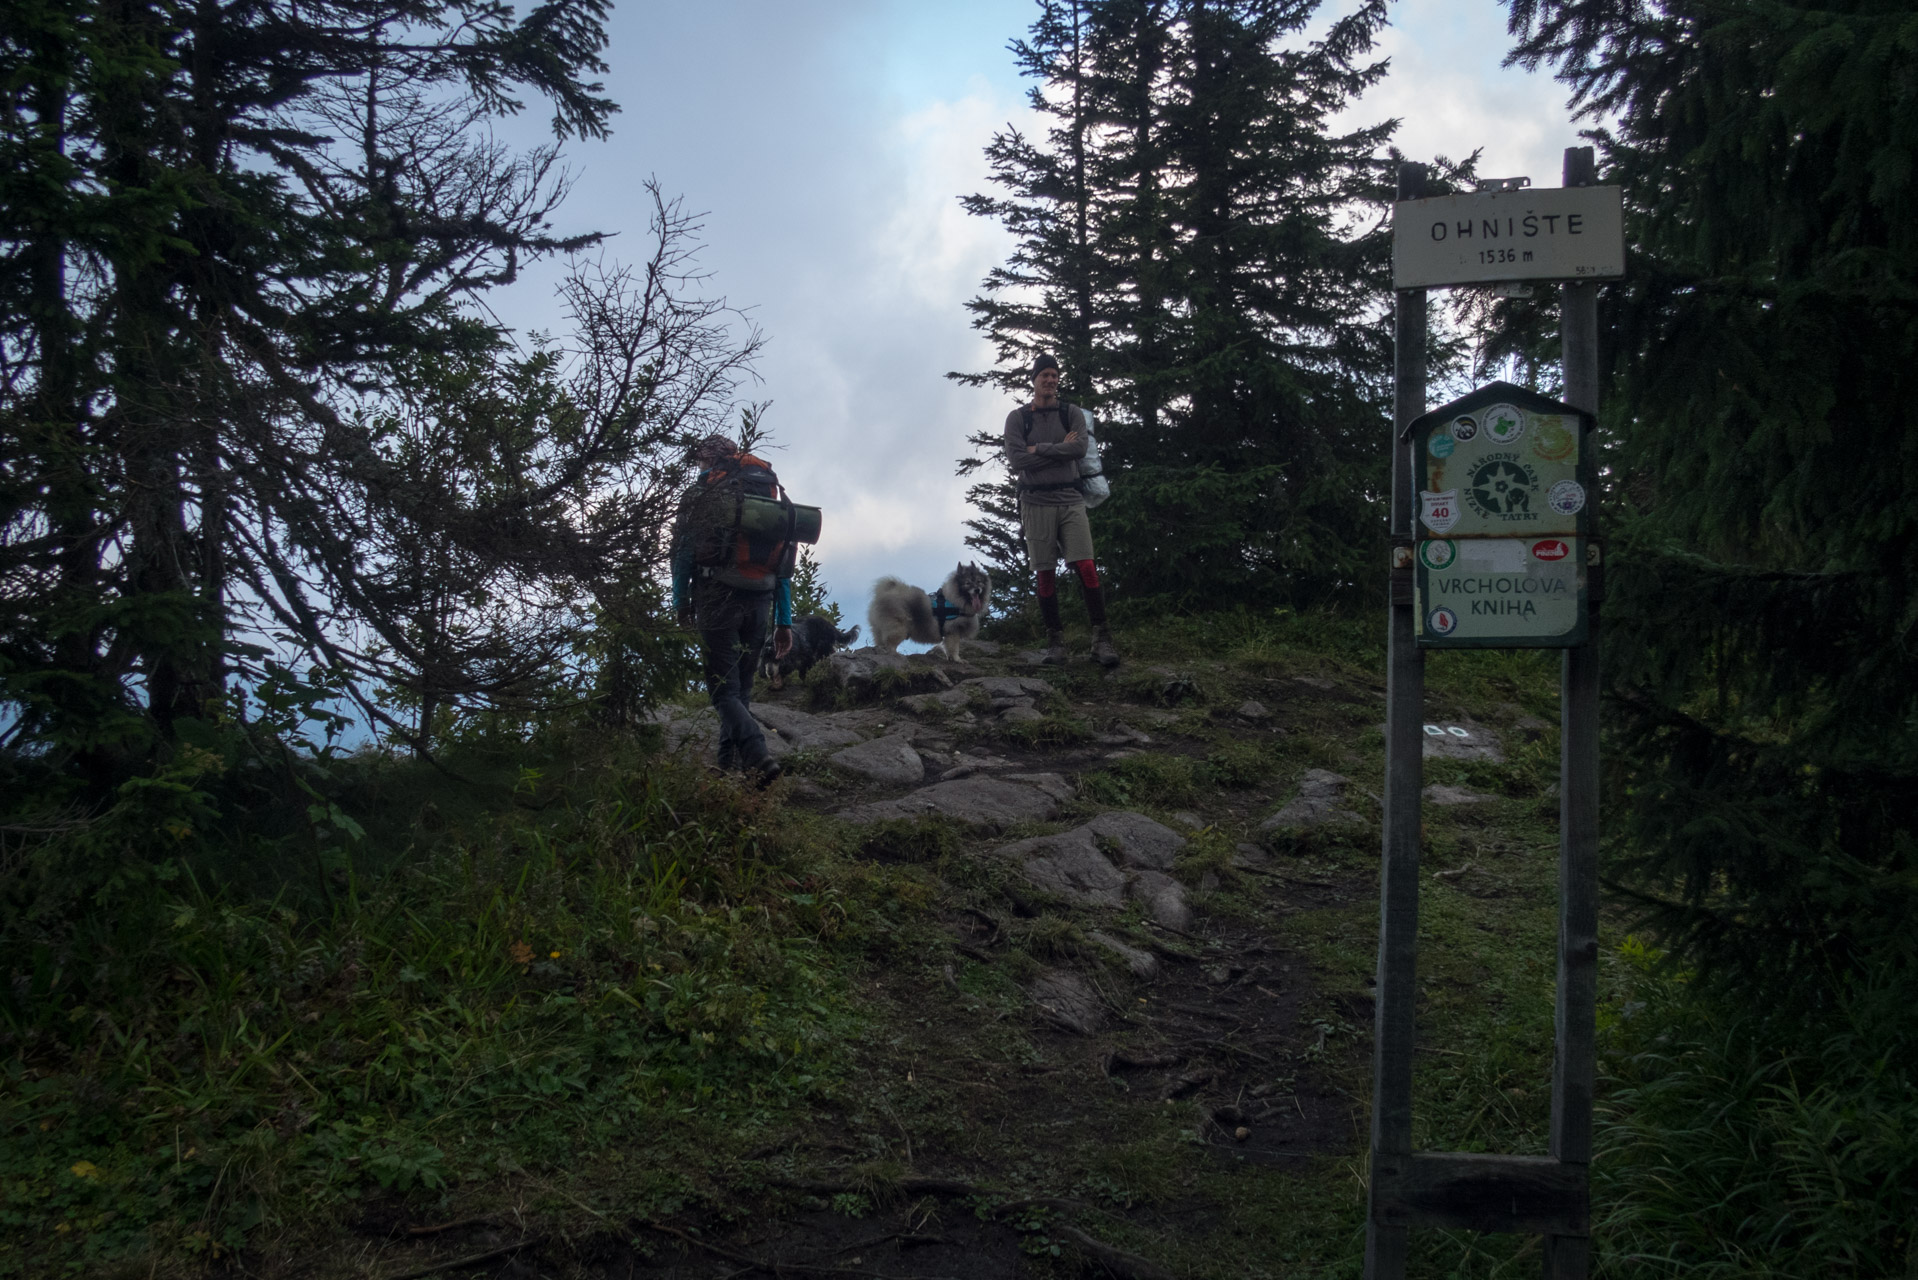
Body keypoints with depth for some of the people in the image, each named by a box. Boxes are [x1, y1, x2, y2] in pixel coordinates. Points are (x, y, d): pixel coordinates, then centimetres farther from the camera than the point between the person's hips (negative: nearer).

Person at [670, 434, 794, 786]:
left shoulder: (702, 493, 4)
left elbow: (683, 549, -3)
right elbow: (785, 564, 16)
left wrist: (680, 599, 6)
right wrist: (784, 621, 17)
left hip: (718, 599, -5)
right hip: (759, 603, 5)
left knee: (724, 690, -6)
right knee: (741, 688, 16)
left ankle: (758, 754, -26)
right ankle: (730, 763, 14)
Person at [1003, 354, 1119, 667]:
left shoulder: (1071, 414, 9)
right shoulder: (1017, 418, 5)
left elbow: (1079, 448, -9)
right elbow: (1016, 462, -8)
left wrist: (1038, 449, -6)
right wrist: (1060, 450, -5)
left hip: (1070, 500, 0)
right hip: (1036, 502, 0)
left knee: (1086, 568, -10)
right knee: (1046, 574, 0)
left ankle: (1101, 639, -9)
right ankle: (1055, 640, 8)